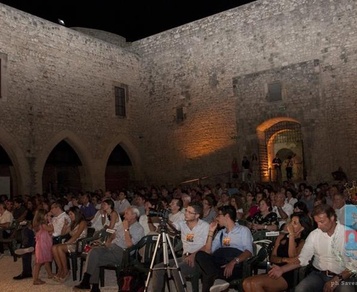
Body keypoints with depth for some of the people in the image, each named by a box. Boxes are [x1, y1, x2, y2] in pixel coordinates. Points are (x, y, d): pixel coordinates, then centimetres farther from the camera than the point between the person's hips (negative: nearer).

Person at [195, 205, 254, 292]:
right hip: (218, 262, 6)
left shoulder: (243, 230, 11)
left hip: (235, 265, -6)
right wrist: (211, 232, 11)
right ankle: (216, 278, -37)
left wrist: (233, 262, -24)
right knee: (200, 255, -28)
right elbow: (208, 252, 16)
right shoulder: (220, 233, 27)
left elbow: (248, 251, -7)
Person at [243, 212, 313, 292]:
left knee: (255, 283, -27)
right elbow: (272, 258, 13)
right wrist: (284, 259, -10)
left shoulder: (302, 242, 2)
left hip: (287, 276, -5)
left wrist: (292, 235, -12)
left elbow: (293, 258, -15)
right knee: (246, 283, -23)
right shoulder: (282, 236, 18)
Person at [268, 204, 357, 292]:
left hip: (343, 276, -2)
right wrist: (282, 269, -14)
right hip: (319, 274, 2)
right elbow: (303, 258, 0)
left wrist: (337, 279, -20)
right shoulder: (314, 234, 1)